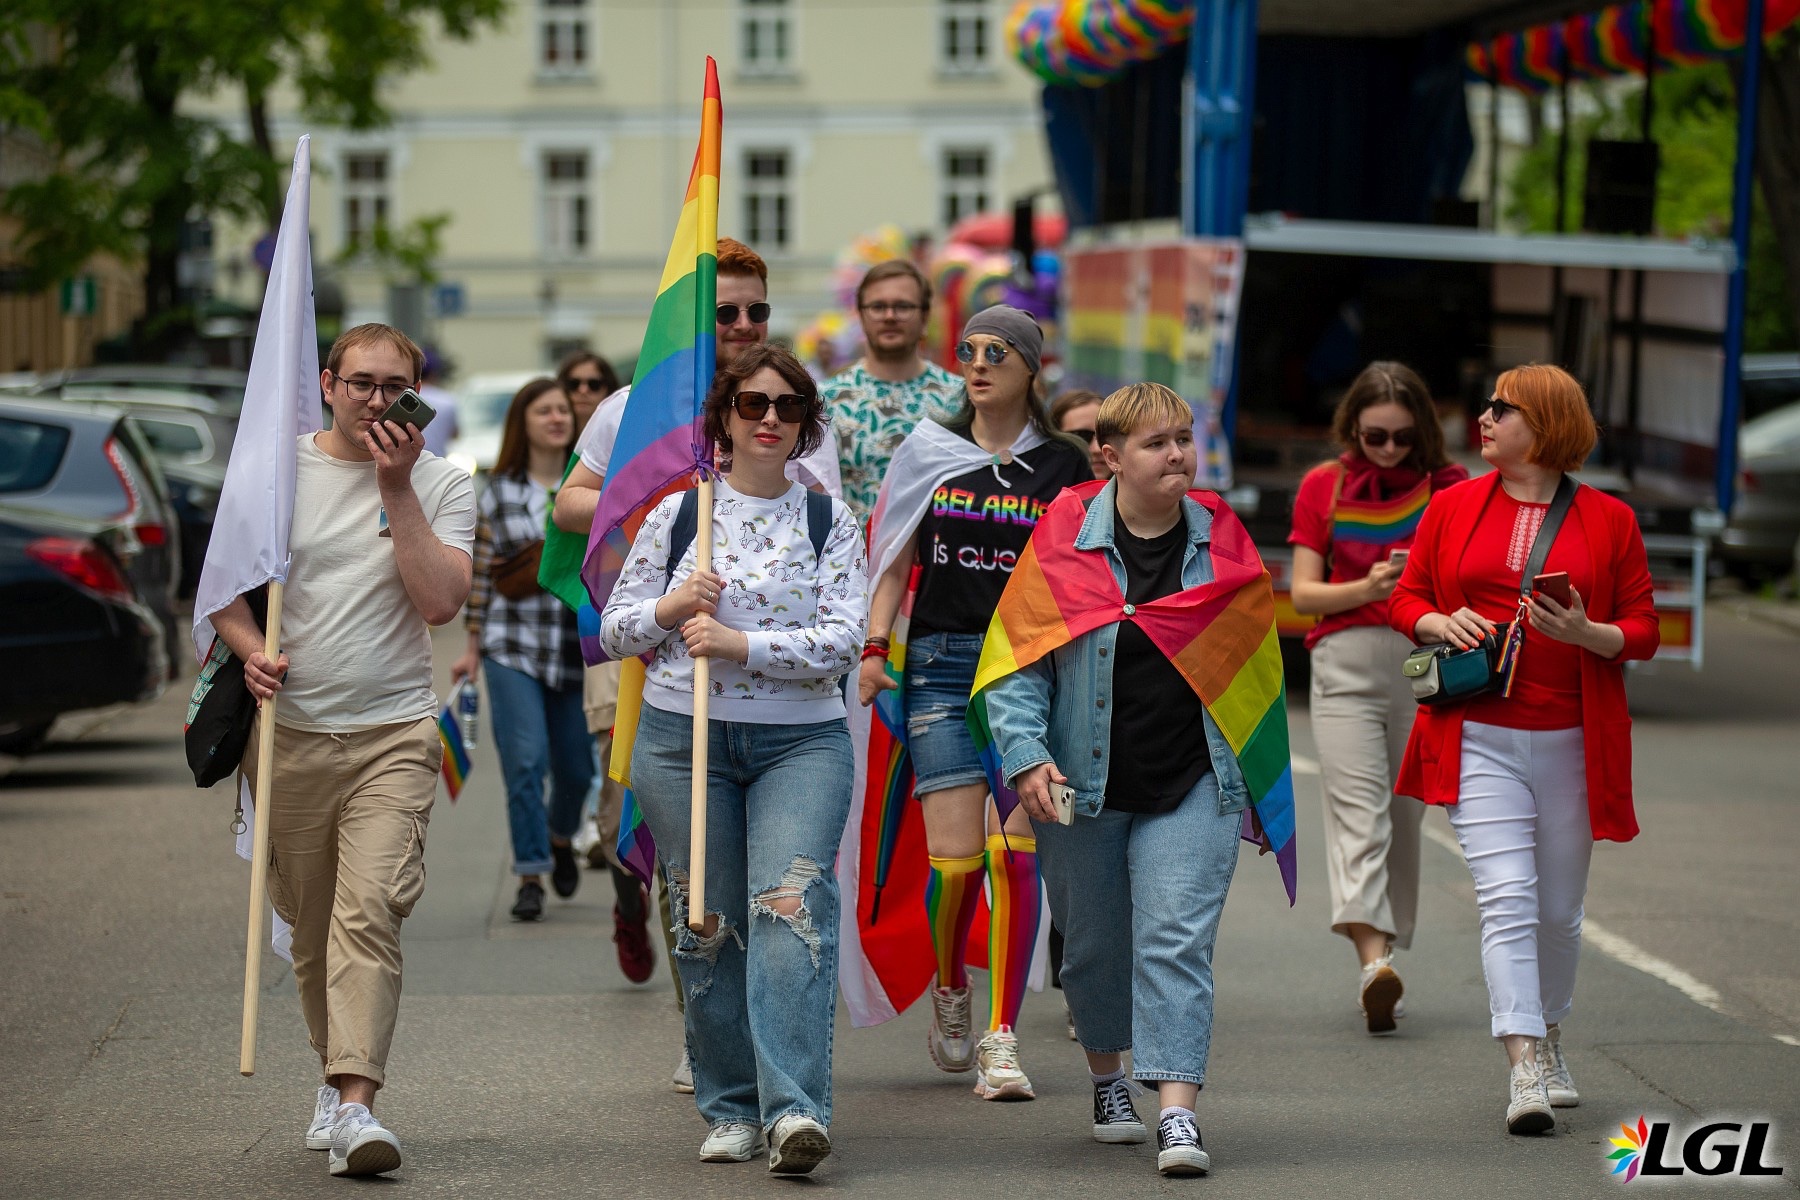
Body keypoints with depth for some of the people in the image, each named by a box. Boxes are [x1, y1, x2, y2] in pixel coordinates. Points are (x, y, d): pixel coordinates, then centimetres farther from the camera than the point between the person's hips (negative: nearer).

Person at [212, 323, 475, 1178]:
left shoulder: (442, 487, 4)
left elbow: (440, 601, -9)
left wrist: (398, 490, -10)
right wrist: (250, 650, -10)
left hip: (393, 735, -2)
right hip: (289, 730, 2)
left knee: (369, 912, -17)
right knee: (308, 923, 8)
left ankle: (352, 1104, -23)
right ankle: (339, 1077, 24)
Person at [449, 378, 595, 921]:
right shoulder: (498, 493, 3)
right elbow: (483, 572, 7)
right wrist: (472, 647, 6)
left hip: (577, 649, 1)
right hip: (513, 647, -1)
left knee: (576, 768, 6)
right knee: (524, 761, -10)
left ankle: (560, 837, 37)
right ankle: (530, 876, -3)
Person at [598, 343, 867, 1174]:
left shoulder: (831, 521, 5)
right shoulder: (675, 514, 7)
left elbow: (843, 640, -5)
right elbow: (615, 630, 10)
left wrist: (741, 644, -16)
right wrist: (669, 608, -10)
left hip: (801, 741, -2)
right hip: (682, 739, 2)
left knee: (791, 903, -18)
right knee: (708, 923, 3)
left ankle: (794, 1107, -27)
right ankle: (731, 1108, 14)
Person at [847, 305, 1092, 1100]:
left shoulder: (1063, 468, 6)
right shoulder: (928, 452, 8)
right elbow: (893, 561, 12)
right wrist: (875, 647, 1)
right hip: (941, 662, 1)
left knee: (1013, 850, -11)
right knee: (953, 855, -6)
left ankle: (1001, 1039, -5)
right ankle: (950, 986, 25)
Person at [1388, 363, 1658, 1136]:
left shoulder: (1608, 520, 3)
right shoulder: (1453, 508, 7)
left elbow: (1643, 629, 4)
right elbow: (1406, 599, 13)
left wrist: (1588, 633, -16)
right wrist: (1439, 623, -9)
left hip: (1572, 742, 1)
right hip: (1478, 737, 0)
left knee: (1559, 909, 12)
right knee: (1507, 898, -14)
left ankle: (1548, 1034, 36)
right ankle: (1526, 1068, -18)